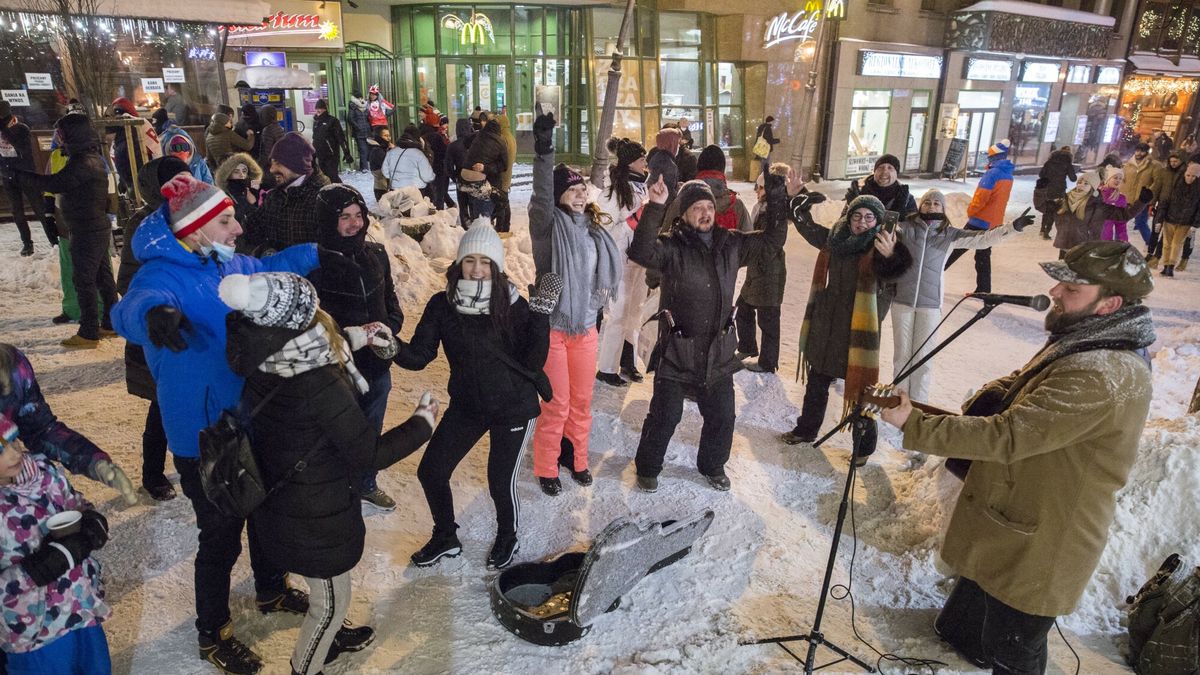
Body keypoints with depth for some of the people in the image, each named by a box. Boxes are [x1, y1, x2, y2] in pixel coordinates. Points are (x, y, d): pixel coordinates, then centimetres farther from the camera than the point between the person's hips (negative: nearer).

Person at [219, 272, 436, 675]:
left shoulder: (263, 366, -12)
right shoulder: (322, 386, -35)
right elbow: (370, 455, -26)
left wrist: (351, 343, 16)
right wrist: (422, 423, -13)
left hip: (281, 499, 8)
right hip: (316, 514, -8)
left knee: (330, 588, 34)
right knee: (331, 599, 18)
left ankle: (333, 634, 59)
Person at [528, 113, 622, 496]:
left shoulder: (593, 227, 6)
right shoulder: (549, 224, -11)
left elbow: (607, 268, 18)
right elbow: (541, 196, -31)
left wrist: (597, 299, 6)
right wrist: (544, 154, -45)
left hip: (586, 325, 5)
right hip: (552, 326, -5)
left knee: (582, 399, 16)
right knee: (557, 403, 2)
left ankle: (576, 457, 35)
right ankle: (546, 467, 22)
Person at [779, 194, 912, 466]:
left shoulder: (878, 248, -13)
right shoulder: (834, 239, 2)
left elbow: (889, 273, -36)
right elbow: (809, 228, 21)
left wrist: (891, 256, -56)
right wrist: (799, 204, 11)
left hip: (859, 328, -6)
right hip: (825, 324, 6)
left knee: (860, 386, 0)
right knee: (817, 380, 21)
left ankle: (864, 445, 18)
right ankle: (807, 428, 40)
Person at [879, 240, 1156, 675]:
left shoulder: (1101, 376, -32)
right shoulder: (1086, 344, 2)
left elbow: (1008, 436, -33)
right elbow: (1016, 385, 12)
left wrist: (914, 426, -29)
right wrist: (982, 404, -8)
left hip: (1036, 546, -9)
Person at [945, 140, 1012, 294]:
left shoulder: (992, 173, -17)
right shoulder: (1008, 175, 9)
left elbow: (981, 197, -19)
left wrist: (970, 211, -4)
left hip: (980, 221, -8)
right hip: (994, 223, 8)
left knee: (957, 248, 2)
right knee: (983, 256, 11)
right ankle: (983, 290, 13)